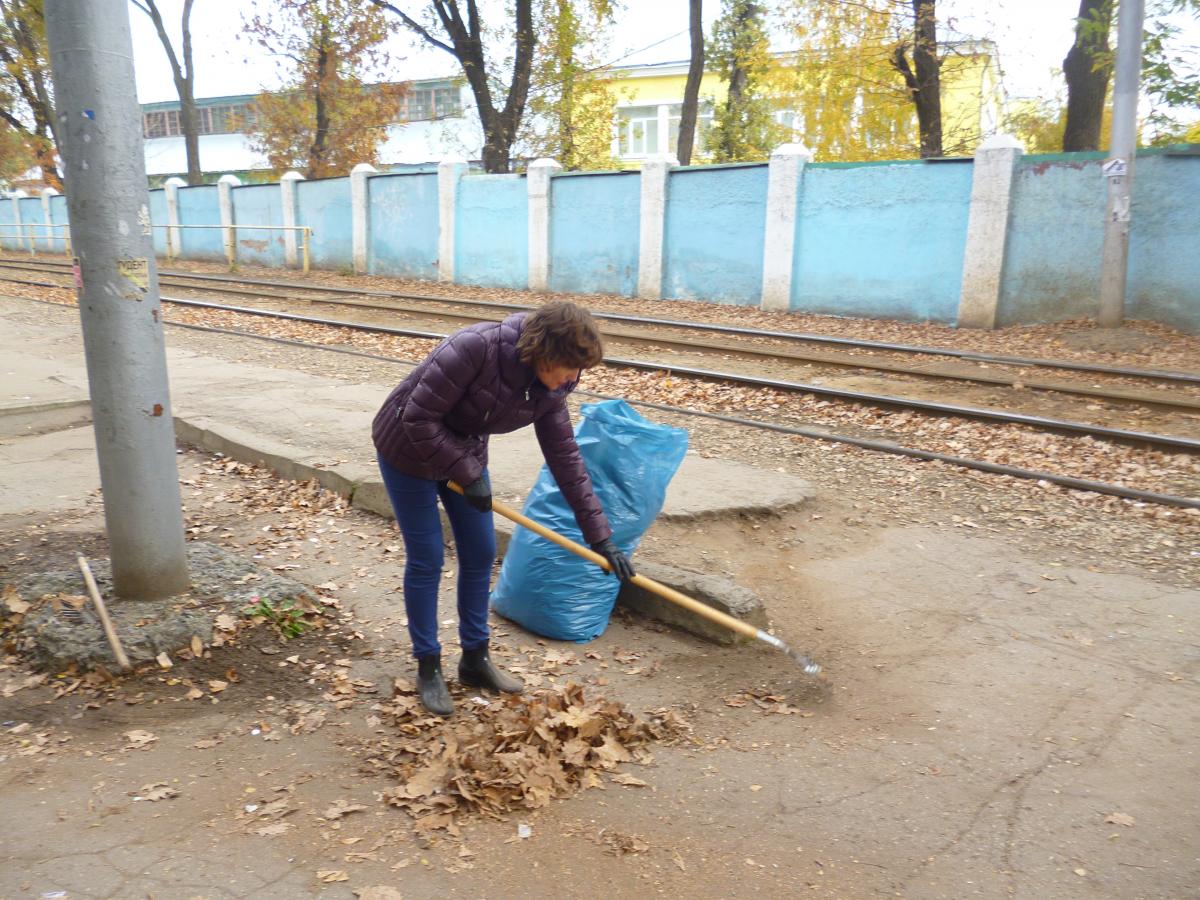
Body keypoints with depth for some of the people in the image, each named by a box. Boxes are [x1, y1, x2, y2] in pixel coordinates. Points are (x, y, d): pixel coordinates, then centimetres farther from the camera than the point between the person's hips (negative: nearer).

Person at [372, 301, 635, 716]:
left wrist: (600, 535, -10)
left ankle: (475, 658, 25)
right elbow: (418, 420, -30)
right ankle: (428, 668, 15)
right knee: (426, 559, -1)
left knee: (481, 553, 8)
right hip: (408, 449, -6)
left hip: (465, 451, 7)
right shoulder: (475, 348, -36)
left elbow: (565, 458, -8)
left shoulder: (548, 387, -14)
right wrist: (468, 476, -25)